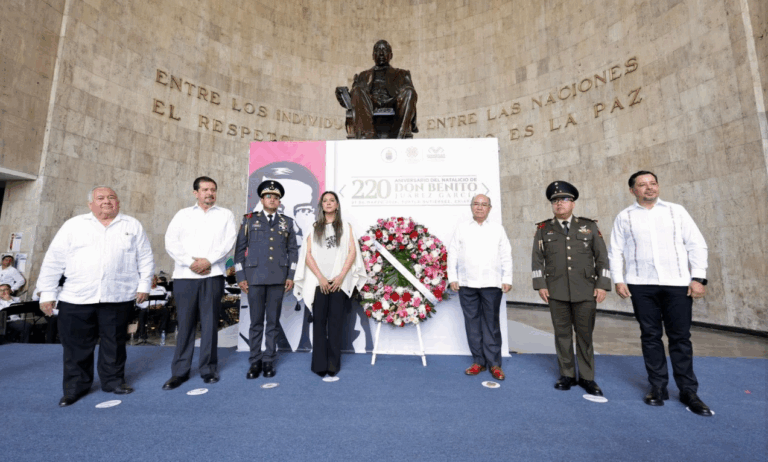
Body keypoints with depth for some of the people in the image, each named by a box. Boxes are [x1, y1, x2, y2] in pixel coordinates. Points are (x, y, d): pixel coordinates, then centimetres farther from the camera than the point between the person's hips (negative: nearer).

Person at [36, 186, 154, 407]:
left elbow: (145, 258, 7)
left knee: (114, 343, 10)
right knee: (76, 345, 9)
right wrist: (47, 293, 3)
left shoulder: (133, 225, 7)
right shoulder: (73, 225, 7)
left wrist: (144, 284, 1)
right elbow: (54, 260, 6)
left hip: (119, 297, 0)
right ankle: (75, 386, 26)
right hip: (76, 298, 1)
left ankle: (113, 380, 26)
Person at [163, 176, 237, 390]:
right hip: (184, 276, 1)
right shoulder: (183, 214, 15)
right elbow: (171, 242, 3)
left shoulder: (225, 215, 11)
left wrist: (208, 260, -13)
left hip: (212, 276, -1)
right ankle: (180, 371, 16)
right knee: (185, 323, 5)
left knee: (210, 323, 3)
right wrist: (191, 262, -9)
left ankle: (208, 368, 15)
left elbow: (228, 242, -2)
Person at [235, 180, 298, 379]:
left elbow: (293, 250, 8)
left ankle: (269, 361, 18)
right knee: (256, 322, 5)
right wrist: (240, 276, -1)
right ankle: (255, 361, 18)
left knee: (273, 322, 7)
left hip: (278, 278, 1)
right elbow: (240, 249, 5)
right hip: (255, 277, -1)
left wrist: (291, 276, 1)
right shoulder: (249, 220, 7)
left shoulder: (287, 222, 10)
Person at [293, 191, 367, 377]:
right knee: (319, 321, 1)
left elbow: (352, 252, 2)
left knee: (336, 322, 1)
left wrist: (341, 276, -9)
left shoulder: (346, 227, 11)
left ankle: (333, 364, 10)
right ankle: (319, 364, 10)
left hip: (339, 282, 0)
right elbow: (308, 254, 2)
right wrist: (320, 278, -9)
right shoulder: (314, 228, 11)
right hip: (318, 282, 1)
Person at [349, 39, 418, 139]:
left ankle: (401, 134, -45)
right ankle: (367, 134, -48)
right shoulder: (364, 75, 36)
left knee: (409, 91, -29)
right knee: (358, 90, -31)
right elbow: (353, 93, 20)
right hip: (369, 106, 0)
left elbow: (410, 92, 16)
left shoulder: (401, 74, 33)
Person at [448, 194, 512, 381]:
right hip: (467, 284, 1)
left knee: (491, 324, 3)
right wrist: (452, 278, 0)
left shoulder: (498, 229, 9)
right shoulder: (462, 228, 8)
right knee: (472, 323, 6)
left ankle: (494, 363, 14)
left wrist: (507, 279, 1)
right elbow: (453, 254, 6)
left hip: (491, 284, -1)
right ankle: (478, 361, 18)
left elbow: (506, 256, 7)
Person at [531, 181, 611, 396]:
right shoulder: (543, 229, 6)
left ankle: (587, 377, 22)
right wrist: (540, 285, -3)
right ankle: (567, 375, 21)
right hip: (556, 291, 0)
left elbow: (602, 257, 5)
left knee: (585, 334, 8)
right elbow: (537, 259, 4)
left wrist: (602, 284, -2)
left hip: (586, 290, 0)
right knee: (562, 333, 7)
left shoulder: (589, 226, 7)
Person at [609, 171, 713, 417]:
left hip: (677, 284, 1)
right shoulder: (624, 217, 6)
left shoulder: (676, 211, 9)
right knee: (650, 336, 6)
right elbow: (616, 251, 5)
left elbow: (697, 245, 6)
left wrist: (698, 278, -2)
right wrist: (618, 280, -2)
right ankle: (658, 387, 17)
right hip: (641, 286, 0)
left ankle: (688, 390, 18)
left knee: (680, 337, 5)